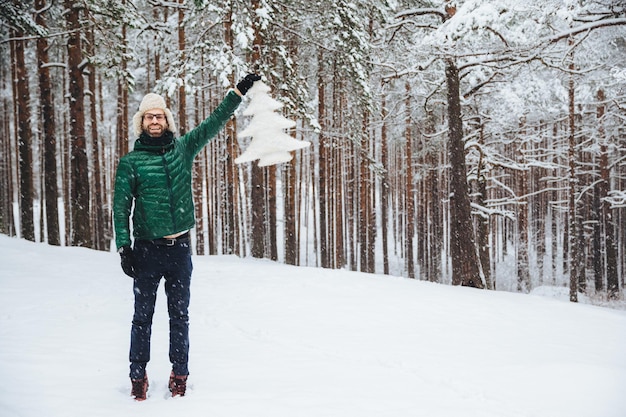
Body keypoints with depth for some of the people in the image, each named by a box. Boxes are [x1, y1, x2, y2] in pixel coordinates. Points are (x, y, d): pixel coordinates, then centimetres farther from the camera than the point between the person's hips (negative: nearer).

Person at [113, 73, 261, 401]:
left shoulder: (182, 149, 5)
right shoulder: (131, 162, -1)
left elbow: (214, 123, 6)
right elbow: (121, 206, -2)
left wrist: (238, 93, 1)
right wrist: (123, 246, -10)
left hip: (179, 248, 2)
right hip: (146, 250, -2)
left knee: (179, 315, 10)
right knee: (143, 316, 4)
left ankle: (179, 374, 20)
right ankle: (138, 376, 14)